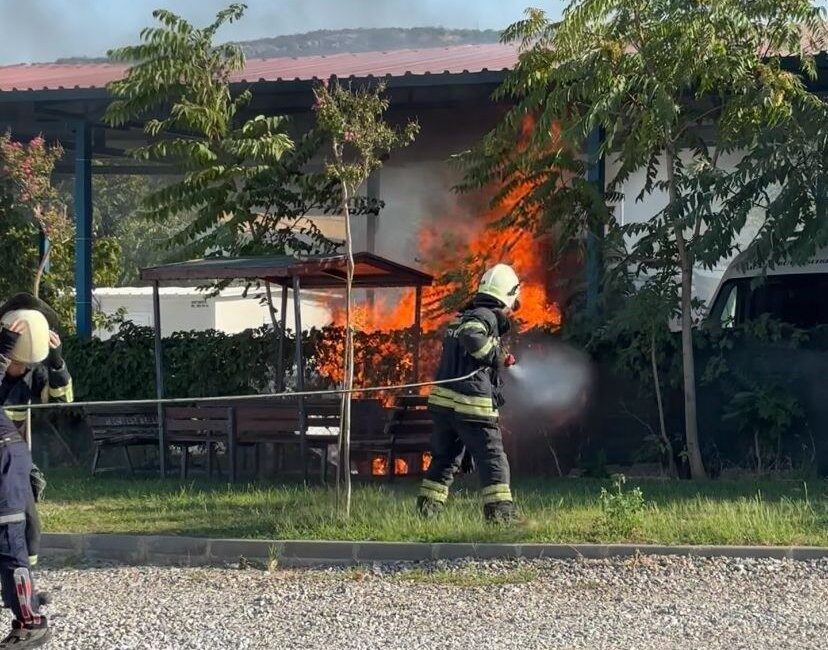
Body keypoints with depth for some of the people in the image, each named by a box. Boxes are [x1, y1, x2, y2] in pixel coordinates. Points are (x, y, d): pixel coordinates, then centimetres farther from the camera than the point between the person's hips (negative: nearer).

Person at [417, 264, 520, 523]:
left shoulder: (463, 317, 18)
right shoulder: (485, 316, -10)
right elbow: (471, 337, -30)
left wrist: (498, 358, 25)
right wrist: (497, 356, -17)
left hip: (443, 401, 8)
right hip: (472, 405, -8)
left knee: (444, 460, 16)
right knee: (494, 462, -1)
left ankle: (425, 511, 14)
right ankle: (501, 515, -6)